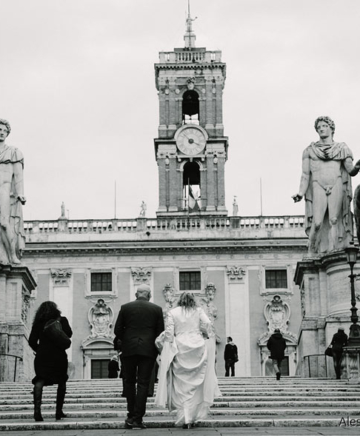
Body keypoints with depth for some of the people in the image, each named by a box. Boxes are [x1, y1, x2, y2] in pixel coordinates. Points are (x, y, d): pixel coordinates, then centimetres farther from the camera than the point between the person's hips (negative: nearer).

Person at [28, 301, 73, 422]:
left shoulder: (38, 322, 9)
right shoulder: (61, 320, 4)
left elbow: (32, 341, 4)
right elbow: (68, 334, -6)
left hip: (42, 356, 1)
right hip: (58, 355, -1)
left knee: (40, 380, -8)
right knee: (61, 381, 16)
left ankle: (37, 408, -31)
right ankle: (59, 411, 15)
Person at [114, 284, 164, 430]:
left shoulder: (125, 307, 2)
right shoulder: (157, 309, 2)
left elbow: (117, 330, 2)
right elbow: (160, 332, 1)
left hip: (129, 349, 1)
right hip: (148, 350, -1)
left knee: (129, 382, 14)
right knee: (143, 383, 1)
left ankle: (131, 415, 14)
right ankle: (137, 418, -2)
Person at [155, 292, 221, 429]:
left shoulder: (172, 313, 7)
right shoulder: (199, 311, 8)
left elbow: (169, 333, -1)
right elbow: (207, 324, -4)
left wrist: (168, 346, 2)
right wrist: (204, 335, 14)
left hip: (180, 349, -1)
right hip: (198, 349, 1)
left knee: (182, 386, 2)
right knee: (196, 384, 8)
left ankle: (185, 418, -6)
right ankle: (193, 417, 8)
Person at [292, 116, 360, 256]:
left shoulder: (342, 148, 14)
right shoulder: (310, 150, 15)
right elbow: (305, 174, 9)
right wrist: (300, 193, -4)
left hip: (336, 185, 0)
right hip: (318, 187, 0)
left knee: (334, 220, -12)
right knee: (317, 223, -14)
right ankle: (312, 255, -4)